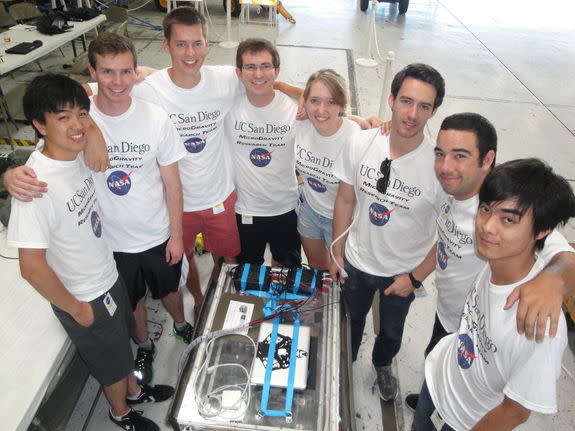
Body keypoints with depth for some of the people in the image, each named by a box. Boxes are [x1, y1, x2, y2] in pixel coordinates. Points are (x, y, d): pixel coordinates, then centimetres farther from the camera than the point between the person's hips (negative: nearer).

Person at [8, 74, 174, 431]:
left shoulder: (77, 154, -9)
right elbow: (32, 267, -28)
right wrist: (76, 309, -16)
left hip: (109, 276, 7)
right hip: (85, 299, -7)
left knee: (123, 340, 29)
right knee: (112, 363, 19)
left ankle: (134, 390, 58)